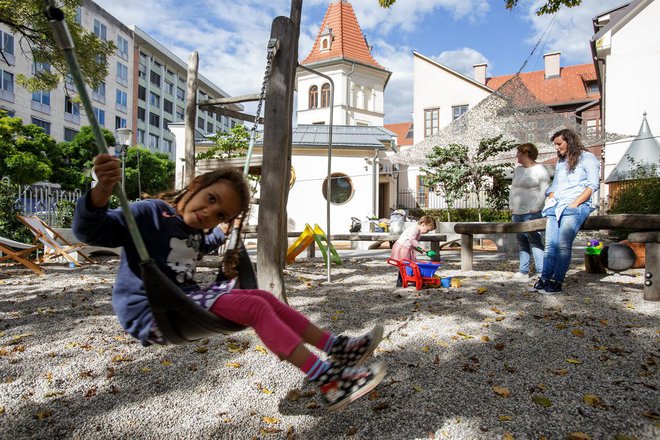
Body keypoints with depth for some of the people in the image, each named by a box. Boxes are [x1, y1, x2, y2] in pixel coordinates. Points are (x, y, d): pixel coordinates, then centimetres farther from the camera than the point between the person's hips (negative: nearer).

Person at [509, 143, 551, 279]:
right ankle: (523, 271, 13)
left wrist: (535, 208, -15)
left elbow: (545, 190, -10)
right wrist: (511, 206, 13)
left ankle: (541, 271, -5)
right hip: (517, 213, 7)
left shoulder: (540, 169, -4)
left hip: (532, 213, -7)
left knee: (535, 241, -9)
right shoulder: (518, 170, 18)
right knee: (522, 242, 8)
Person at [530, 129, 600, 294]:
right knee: (550, 244, -4)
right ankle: (544, 279, -6)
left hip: (576, 206, -6)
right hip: (556, 206, 6)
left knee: (563, 244, -17)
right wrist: (551, 200, 7)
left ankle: (557, 282, -16)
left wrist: (574, 204, -13)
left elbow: (592, 185, -3)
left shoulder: (587, 158, 6)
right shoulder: (560, 162, 26)